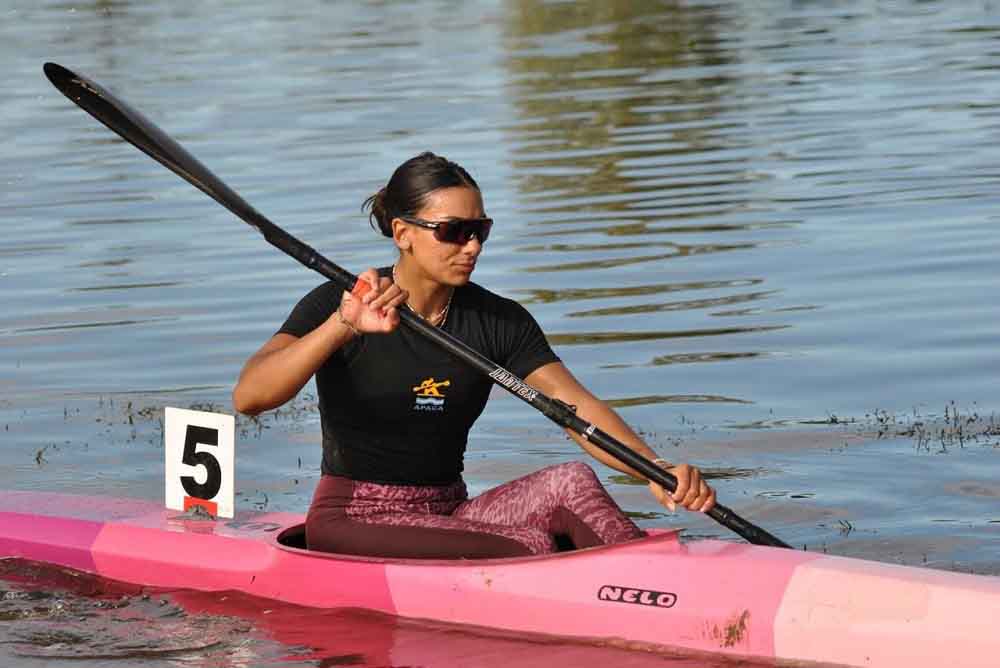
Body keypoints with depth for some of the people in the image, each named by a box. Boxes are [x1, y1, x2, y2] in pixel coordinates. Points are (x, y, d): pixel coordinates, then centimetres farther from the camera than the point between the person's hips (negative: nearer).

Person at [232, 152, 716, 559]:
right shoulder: (337, 304, -9)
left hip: (448, 520, 5)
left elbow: (577, 408, -9)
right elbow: (248, 397, -24)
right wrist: (344, 326, -38)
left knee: (570, 482, -23)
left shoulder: (498, 322, 4)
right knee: (529, 547, -28)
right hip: (353, 525, -5)